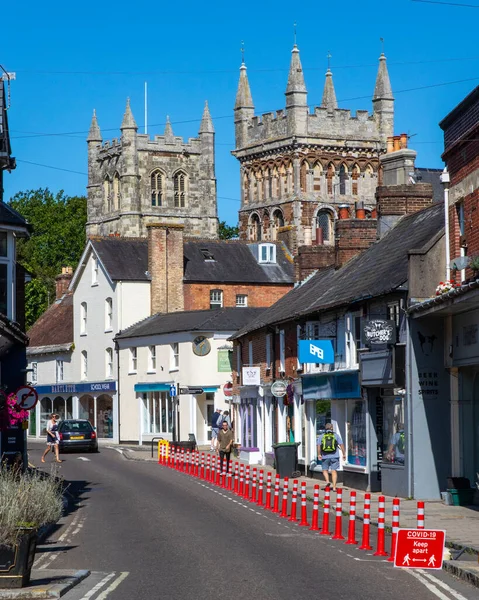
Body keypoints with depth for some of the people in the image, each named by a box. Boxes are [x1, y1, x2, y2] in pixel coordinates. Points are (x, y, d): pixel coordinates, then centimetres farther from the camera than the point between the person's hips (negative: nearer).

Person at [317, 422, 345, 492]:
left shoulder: (321, 436, 5)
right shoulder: (336, 435, 5)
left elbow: (319, 446, -6)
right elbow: (341, 445, 1)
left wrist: (319, 454, -4)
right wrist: (344, 454, 7)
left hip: (325, 456, 0)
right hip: (334, 456, 0)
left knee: (325, 470, 16)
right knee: (334, 471, 1)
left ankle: (327, 481, -9)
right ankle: (334, 487, -5)